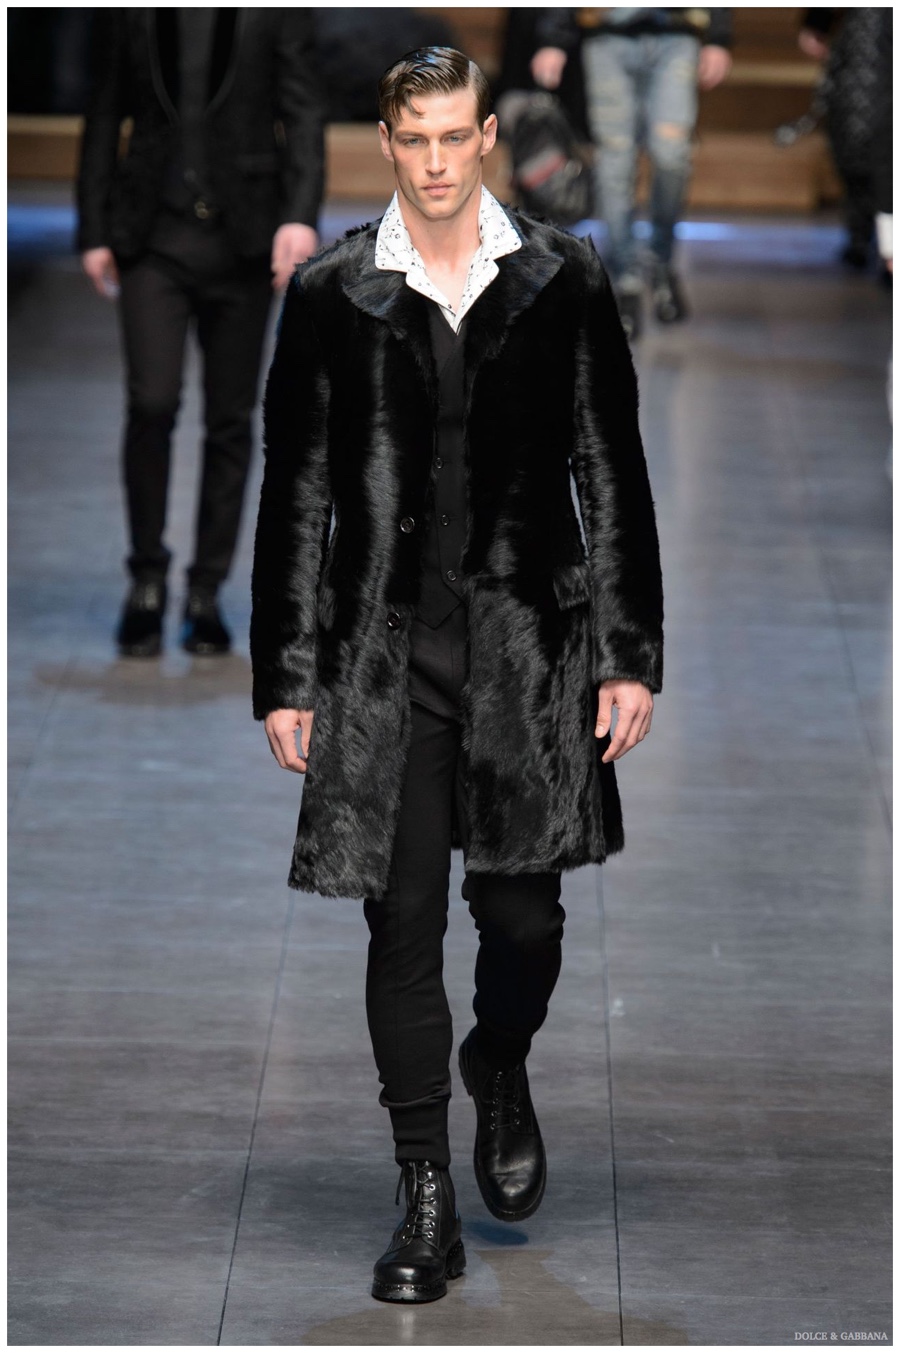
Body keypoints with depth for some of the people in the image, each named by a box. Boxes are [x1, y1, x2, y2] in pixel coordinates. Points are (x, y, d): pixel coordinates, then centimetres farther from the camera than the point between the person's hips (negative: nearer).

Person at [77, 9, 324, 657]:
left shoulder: (275, 11, 2)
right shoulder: (128, 11, 5)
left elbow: (303, 111, -3)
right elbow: (104, 117, 10)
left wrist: (301, 214, -17)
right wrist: (94, 231, 6)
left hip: (242, 238, 0)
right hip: (153, 236, 0)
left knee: (231, 420, 4)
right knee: (151, 403, -13)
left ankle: (206, 594, 14)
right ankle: (147, 577, 4)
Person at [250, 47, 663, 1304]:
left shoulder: (562, 280, 3)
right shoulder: (331, 292, 3)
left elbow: (614, 476, 5)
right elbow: (296, 494, 5)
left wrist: (630, 656, 0)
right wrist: (285, 678, 2)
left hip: (531, 650, 0)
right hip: (383, 657, 0)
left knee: (524, 914, 2)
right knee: (404, 925, 0)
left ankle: (501, 1071, 36)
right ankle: (429, 1205, 10)